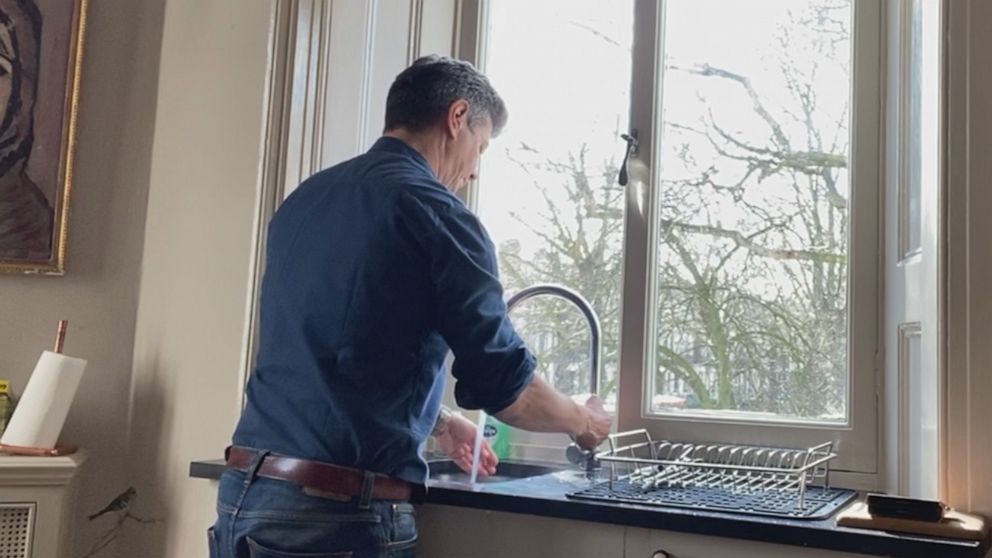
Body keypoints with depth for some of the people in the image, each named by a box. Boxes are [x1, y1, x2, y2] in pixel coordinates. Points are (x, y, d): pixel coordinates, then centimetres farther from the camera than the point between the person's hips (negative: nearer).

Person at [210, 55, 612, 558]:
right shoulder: (435, 212, -11)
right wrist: (584, 422, 10)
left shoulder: (304, 199, 12)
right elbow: (503, 385, -10)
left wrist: (437, 422, 29)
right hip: (340, 512, -7)